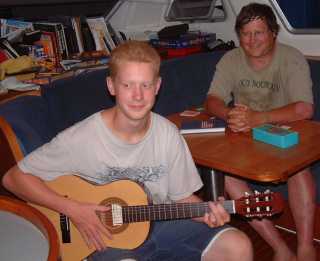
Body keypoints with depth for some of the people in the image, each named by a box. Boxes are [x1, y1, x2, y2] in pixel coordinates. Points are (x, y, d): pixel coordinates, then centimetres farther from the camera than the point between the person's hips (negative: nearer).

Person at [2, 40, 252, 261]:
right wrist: (72, 209, -20)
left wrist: (205, 212, -16)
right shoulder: (81, 139, -19)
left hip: (158, 224, 4)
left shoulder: (168, 134, -7)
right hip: (105, 236, -4)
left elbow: (181, 196, 5)